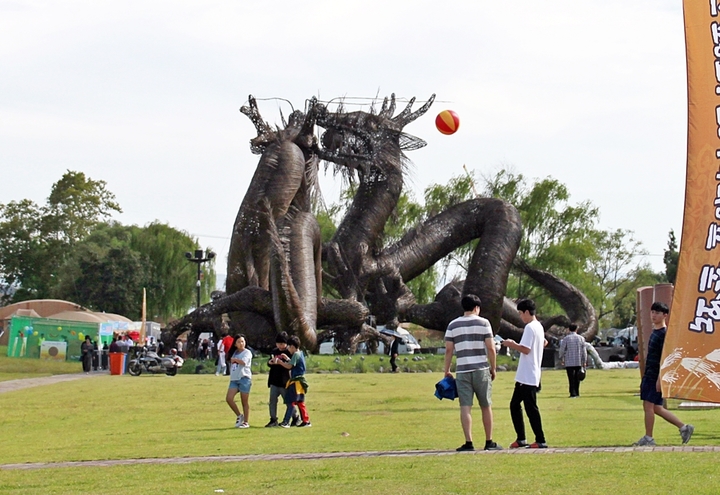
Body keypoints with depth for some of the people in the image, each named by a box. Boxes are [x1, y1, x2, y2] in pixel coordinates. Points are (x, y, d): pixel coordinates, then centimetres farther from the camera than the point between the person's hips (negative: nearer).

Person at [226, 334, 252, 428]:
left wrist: (234, 360, -5)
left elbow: (243, 362, -18)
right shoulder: (235, 353, 19)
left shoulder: (247, 352, -1)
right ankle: (239, 416, 8)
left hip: (244, 378, -6)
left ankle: (245, 422, 6)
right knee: (229, 398, -9)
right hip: (234, 379, 6)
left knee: (244, 402, -2)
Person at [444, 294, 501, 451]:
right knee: (486, 407, 8)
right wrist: (493, 368, 7)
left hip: (462, 370, 1)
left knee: (465, 407, -1)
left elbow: (448, 350, 3)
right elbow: (490, 348, -3)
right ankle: (489, 442, 12)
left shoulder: (453, 325, 6)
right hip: (481, 368, -1)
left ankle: (468, 442, -7)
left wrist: (447, 370, 11)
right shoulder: (483, 323, 0)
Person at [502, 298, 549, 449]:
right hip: (524, 376, 10)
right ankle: (521, 439, 16)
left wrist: (511, 345, -9)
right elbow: (544, 343, 28)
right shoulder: (539, 326, 14)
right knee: (515, 405, 14)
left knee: (531, 408, -7)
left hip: (528, 376, -10)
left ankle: (540, 441, -5)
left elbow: (525, 349, -23)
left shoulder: (530, 327, -16)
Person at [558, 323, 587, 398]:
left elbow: (562, 350, -2)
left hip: (569, 362, -2)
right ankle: (577, 393, 15)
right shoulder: (581, 338, 1)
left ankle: (573, 393, -8)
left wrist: (561, 359, 12)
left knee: (571, 378, -2)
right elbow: (584, 351, 2)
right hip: (578, 361, 2)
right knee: (577, 378, 12)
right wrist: (584, 361, 8)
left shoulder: (566, 338, -5)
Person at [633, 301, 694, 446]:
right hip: (649, 375, 10)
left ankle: (648, 438, -2)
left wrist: (659, 378, -22)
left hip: (656, 376, -10)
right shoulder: (654, 332, 16)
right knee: (656, 408, 10)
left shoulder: (664, 333, -13)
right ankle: (684, 427, 17)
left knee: (649, 405, -8)